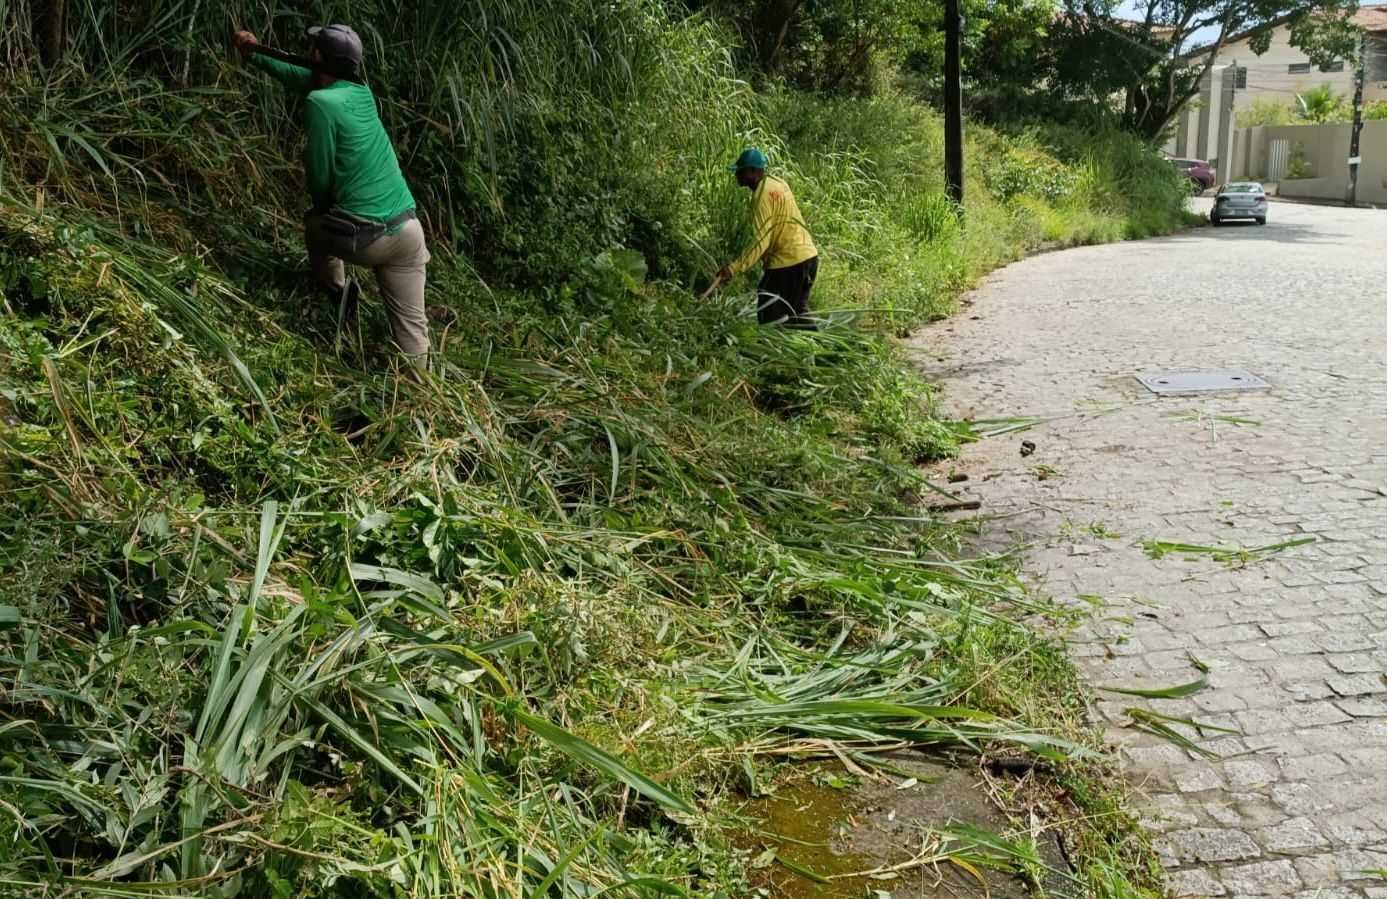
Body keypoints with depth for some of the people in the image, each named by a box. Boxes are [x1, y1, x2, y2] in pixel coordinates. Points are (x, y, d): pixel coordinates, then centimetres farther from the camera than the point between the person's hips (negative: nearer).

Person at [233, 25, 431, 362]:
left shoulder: (320, 102, -9)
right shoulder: (361, 92, 13)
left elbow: (320, 179, -5)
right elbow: (300, 76, 32)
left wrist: (324, 205, 17)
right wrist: (254, 56, 43)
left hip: (362, 240, -5)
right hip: (407, 230, 5)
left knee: (315, 220, 30)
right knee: (412, 324, 9)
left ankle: (336, 290, 25)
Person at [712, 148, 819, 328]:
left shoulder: (763, 195, -18)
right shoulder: (776, 182, 11)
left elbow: (761, 241, -25)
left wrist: (734, 269, -30)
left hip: (788, 262, -10)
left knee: (770, 319, -4)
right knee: (797, 311, 22)